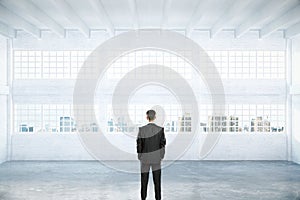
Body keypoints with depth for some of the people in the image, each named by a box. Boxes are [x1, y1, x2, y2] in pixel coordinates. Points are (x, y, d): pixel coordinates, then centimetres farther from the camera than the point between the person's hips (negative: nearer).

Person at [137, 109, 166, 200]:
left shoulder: (142, 129, -9)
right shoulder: (160, 129, -8)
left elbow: (139, 144, -5)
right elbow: (162, 144, -4)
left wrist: (140, 157, 7)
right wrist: (161, 156, 8)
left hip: (145, 158, 0)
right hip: (156, 158, 0)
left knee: (144, 181, 10)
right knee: (157, 181, 7)